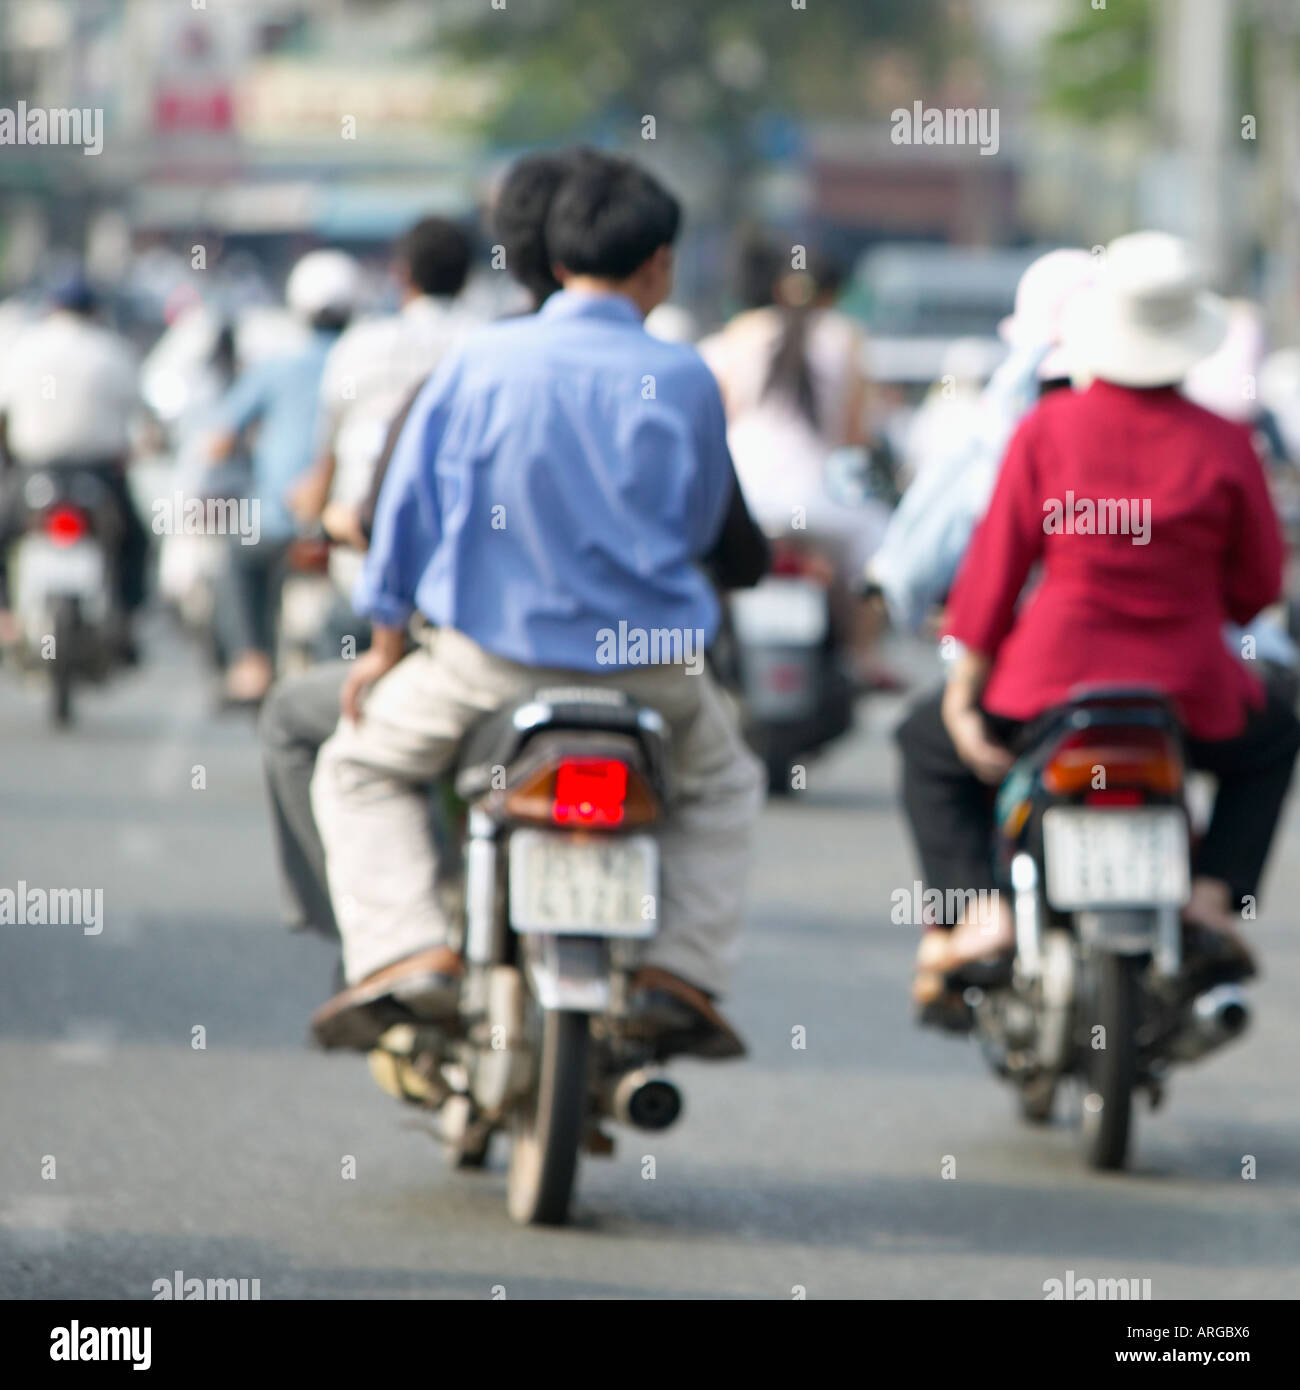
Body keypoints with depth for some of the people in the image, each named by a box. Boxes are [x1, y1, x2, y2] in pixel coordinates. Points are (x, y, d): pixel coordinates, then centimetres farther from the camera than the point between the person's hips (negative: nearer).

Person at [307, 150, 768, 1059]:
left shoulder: (481, 361, -5)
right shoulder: (683, 379, -4)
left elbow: (410, 501, 1)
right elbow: (705, 526, 8)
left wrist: (386, 642, 12)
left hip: (492, 655, -1)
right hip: (648, 666, 1)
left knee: (361, 769, 21)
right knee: (724, 782, 30)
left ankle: (404, 952, -2)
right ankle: (681, 974, 12)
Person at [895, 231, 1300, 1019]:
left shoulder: (1049, 429, -7)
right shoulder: (1223, 445, -5)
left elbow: (996, 563, -3)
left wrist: (964, 694, 5)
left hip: (1052, 679, -1)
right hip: (1187, 691, 1)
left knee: (929, 748, 27)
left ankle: (982, 914, 6)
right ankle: (1212, 902, 14)